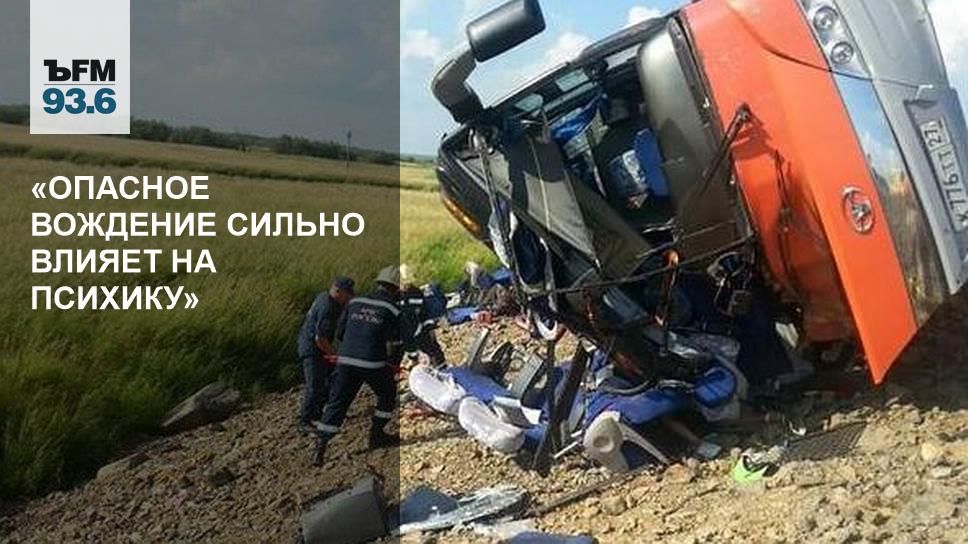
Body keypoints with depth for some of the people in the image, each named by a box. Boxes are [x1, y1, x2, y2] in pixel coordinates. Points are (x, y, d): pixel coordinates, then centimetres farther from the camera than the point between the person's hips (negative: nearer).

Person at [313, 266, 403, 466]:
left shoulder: (355, 302, 10)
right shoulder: (393, 310, -3)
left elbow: (339, 333, 14)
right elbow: (397, 344, -1)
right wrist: (394, 366, 18)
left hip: (346, 361, 4)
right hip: (374, 365, -4)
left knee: (336, 404, 8)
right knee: (388, 397, 23)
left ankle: (320, 449, 3)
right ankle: (376, 435, 31)